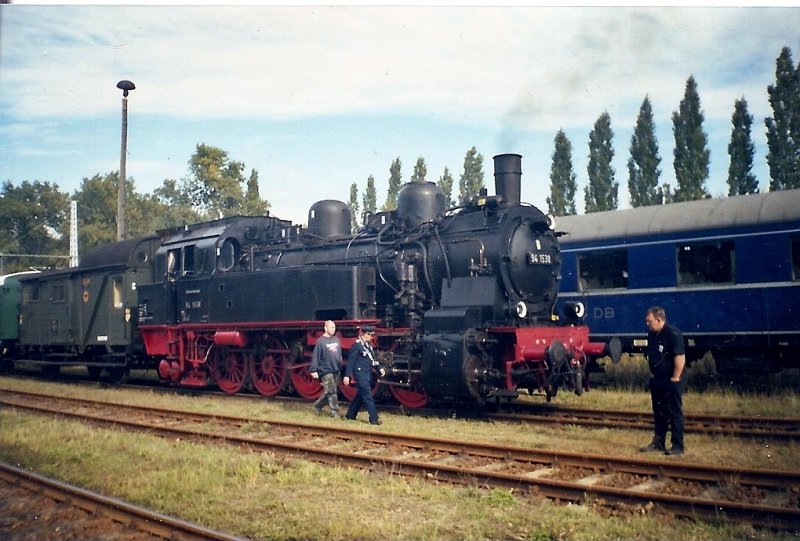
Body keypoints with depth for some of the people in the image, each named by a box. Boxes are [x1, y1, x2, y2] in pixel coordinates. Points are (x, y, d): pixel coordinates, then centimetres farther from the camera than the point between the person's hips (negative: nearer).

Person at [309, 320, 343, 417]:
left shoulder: (336, 339, 10)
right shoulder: (321, 341, -9)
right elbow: (315, 356, -11)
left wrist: (340, 365, 16)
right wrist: (314, 370, -15)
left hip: (336, 370, 6)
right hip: (326, 370, -6)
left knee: (329, 392, 12)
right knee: (331, 392, -6)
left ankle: (318, 405, 29)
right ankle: (335, 411, 0)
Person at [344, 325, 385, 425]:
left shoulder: (369, 344, 11)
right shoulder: (357, 345, -14)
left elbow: (372, 359, 19)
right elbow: (351, 361, -13)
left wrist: (380, 368, 7)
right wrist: (347, 375, -16)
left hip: (368, 374, 9)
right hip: (360, 373, -9)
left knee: (360, 395, 15)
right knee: (368, 396, -8)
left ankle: (350, 415, 26)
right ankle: (374, 419, -7)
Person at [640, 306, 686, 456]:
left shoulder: (673, 333, -17)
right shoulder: (652, 335, 9)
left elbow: (680, 357, -21)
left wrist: (675, 378, -20)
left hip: (671, 381, -9)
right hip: (657, 380, 9)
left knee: (675, 413, -1)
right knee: (659, 413, 14)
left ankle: (678, 446, 6)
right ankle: (658, 443, 23)